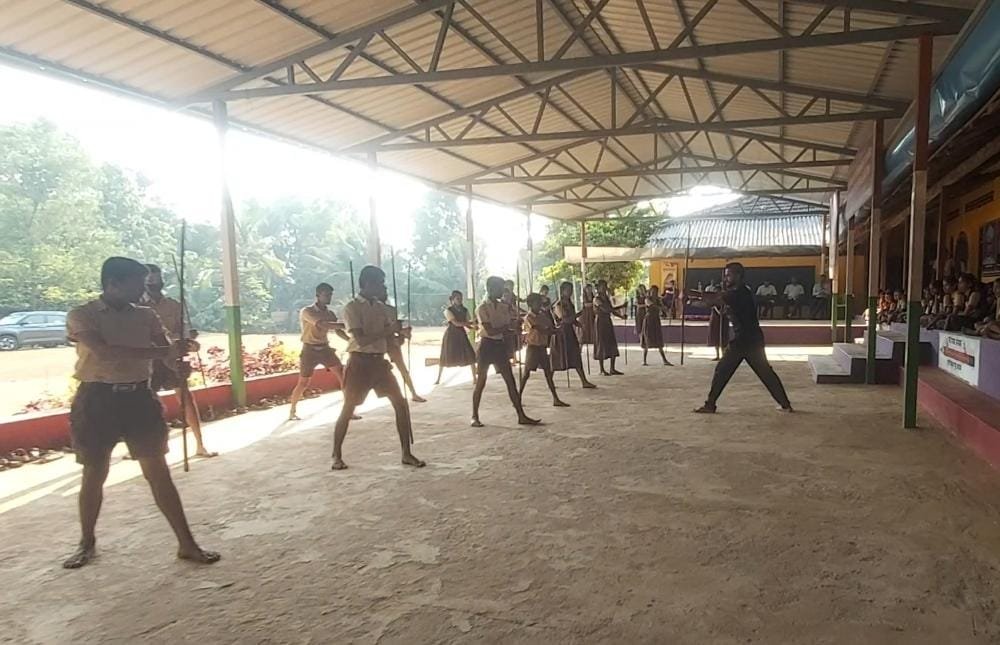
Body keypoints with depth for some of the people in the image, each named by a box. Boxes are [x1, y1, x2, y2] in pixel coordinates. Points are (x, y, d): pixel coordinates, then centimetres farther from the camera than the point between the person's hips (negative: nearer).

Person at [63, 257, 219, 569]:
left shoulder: (147, 316, 7)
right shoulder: (81, 316, -6)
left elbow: (165, 351, 1)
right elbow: (105, 352, -23)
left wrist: (178, 364, -26)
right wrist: (165, 352, -30)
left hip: (139, 397, 3)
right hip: (98, 400, -2)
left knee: (158, 470, 2)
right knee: (94, 474, 11)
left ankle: (187, 544, 5)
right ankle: (87, 543, 33)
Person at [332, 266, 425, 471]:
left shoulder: (381, 308, 10)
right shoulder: (352, 307, -10)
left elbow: (389, 338, 10)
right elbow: (360, 340, -19)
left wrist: (401, 333, -12)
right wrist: (389, 330, -20)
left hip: (379, 361, 6)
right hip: (360, 362, -6)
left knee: (401, 403, -1)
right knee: (348, 409, 2)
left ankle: (406, 454, 7)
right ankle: (337, 455, 19)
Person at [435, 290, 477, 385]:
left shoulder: (465, 310, 4)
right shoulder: (448, 310, -11)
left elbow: (466, 324, 2)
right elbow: (456, 323, -20)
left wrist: (474, 327, -19)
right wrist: (471, 323, -20)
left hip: (461, 334, 4)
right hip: (451, 335, -4)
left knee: (471, 355, -8)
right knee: (445, 357, 3)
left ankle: (474, 378, -1)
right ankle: (438, 379, 19)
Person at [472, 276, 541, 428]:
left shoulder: (503, 306, 7)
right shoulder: (482, 308, -12)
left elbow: (513, 324, 5)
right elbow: (490, 331, -20)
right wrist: (509, 325, -19)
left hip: (500, 345, 6)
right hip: (487, 345, -6)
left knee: (511, 381, 4)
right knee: (481, 382, 1)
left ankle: (521, 416, 6)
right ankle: (475, 417, 14)